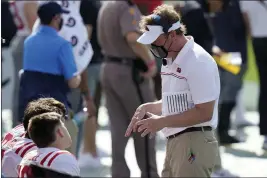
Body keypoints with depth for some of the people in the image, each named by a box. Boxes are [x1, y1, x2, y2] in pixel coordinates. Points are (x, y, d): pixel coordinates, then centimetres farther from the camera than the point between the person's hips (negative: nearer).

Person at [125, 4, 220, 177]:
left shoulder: (198, 62, -16)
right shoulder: (171, 61, 15)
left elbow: (204, 113, -19)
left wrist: (162, 122, -16)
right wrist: (148, 108, 6)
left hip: (194, 144, -9)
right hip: (175, 143, 9)